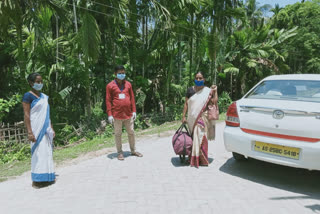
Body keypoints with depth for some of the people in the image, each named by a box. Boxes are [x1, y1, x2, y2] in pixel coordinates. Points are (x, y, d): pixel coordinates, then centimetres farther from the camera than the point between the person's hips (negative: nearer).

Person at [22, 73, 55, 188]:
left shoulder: (44, 96, 15)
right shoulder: (28, 96, -6)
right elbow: (26, 115, -12)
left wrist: (51, 129, 17)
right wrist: (29, 132, -19)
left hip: (46, 129, 7)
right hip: (37, 129, -7)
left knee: (47, 152, 9)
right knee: (38, 153, -6)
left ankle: (47, 177, 18)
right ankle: (37, 180, 4)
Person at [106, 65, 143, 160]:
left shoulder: (128, 84, 9)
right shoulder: (110, 86, -2)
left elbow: (132, 98, 11)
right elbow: (108, 101, -3)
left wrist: (134, 111, 6)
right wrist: (109, 114, -8)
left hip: (128, 114, 3)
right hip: (117, 115, -3)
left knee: (131, 132, 12)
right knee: (118, 134, 6)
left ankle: (133, 150, 27)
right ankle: (120, 152, 20)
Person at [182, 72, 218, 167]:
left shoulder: (208, 91, 1)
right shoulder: (190, 90, 6)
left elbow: (214, 102, -7)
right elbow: (186, 104, 7)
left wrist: (215, 91, -10)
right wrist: (183, 116, 3)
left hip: (202, 118, -2)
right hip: (192, 118, 3)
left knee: (201, 138, -4)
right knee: (193, 138, 10)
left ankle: (202, 159, 7)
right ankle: (193, 158, 22)